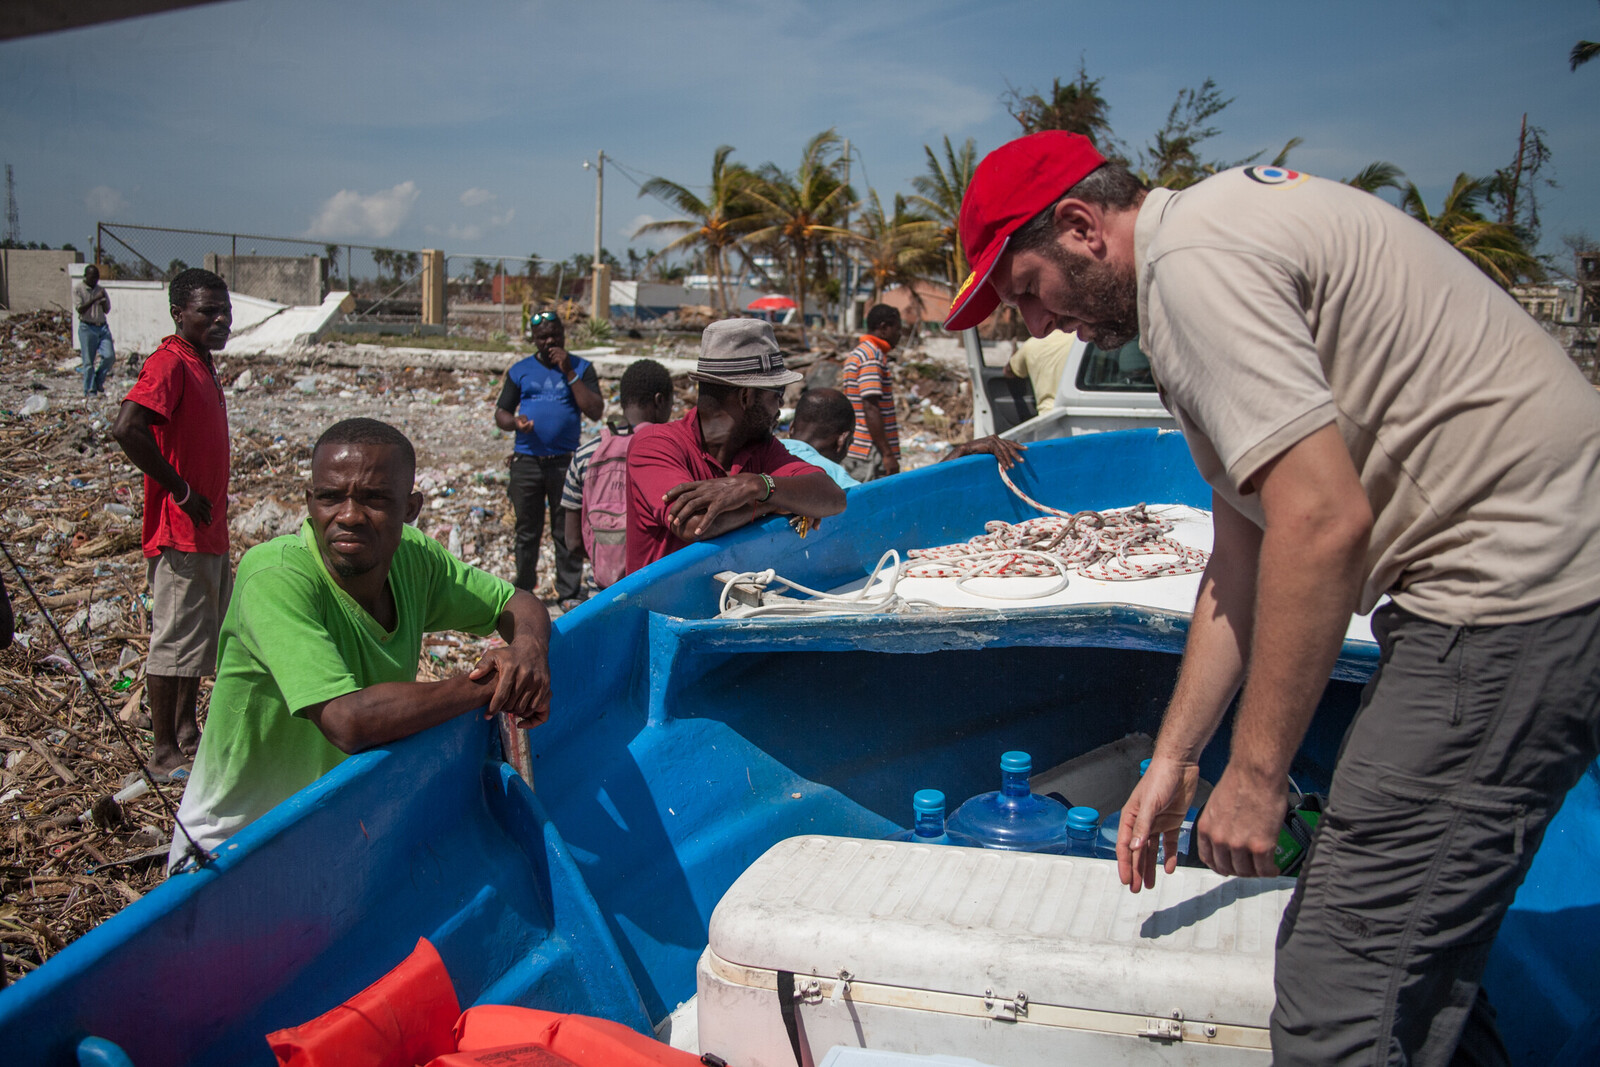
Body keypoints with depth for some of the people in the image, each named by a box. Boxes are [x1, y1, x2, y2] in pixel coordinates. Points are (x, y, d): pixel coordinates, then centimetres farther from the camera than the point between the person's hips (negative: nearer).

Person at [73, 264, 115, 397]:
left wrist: (103, 303, -9)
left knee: (109, 356, -10)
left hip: (102, 327, 4)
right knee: (88, 361, -3)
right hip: (87, 327, -4)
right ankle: (90, 390, 4)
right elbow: (80, 309, -9)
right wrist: (95, 299, -18)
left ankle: (99, 381, 13)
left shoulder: (101, 289, 14)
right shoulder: (77, 289, 0)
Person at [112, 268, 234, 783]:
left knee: (208, 635, 18)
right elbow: (126, 428, -31)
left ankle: (186, 732, 31)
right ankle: (165, 755, 8)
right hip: (181, 531, -10)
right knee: (175, 639, -2)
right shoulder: (170, 363, -16)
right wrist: (180, 490, -22)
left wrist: (213, 502, 15)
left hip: (209, 529, 10)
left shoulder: (202, 363, 14)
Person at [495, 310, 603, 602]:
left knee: (567, 531, 1)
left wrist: (569, 373, -10)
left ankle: (568, 593, 10)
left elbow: (595, 411, -7)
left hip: (566, 461, -2)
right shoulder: (520, 370, 11)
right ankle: (523, 590, 20)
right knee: (527, 530, 8)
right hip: (527, 461, 2)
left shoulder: (580, 368, 6)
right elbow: (501, 413, 11)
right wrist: (515, 422, -12)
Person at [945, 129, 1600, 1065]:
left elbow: (1322, 522, -24)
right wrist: (1175, 758, 19)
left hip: (1512, 590, -11)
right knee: (1421, 968, 19)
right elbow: (1246, 554, 20)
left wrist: (1256, 774, -15)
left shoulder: (1191, 260, -14)